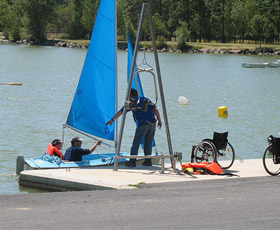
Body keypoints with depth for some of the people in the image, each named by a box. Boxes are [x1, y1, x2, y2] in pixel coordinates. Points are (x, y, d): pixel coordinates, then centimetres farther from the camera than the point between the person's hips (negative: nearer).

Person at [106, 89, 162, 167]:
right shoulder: (146, 99, 21)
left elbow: (121, 112, 12)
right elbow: (155, 109, 10)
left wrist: (112, 120, 19)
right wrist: (159, 120, 10)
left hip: (142, 124, -5)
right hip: (152, 123, 5)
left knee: (136, 143, -1)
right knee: (148, 143, 14)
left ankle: (132, 161, -5)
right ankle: (148, 161, 12)